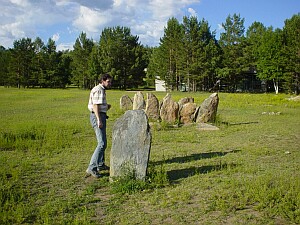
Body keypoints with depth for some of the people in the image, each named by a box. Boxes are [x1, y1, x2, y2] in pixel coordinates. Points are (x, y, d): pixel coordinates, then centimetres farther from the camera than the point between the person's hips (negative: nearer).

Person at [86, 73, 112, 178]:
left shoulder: (101, 90, 19)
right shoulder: (99, 90, -13)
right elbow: (95, 105, -22)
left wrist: (106, 107, 13)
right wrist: (99, 120, -27)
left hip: (99, 117, 11)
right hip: (98, 117, -11)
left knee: (102, 141, 21)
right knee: (102, 144, -15)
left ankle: (100, 164, 32)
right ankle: (92, 168, -17)